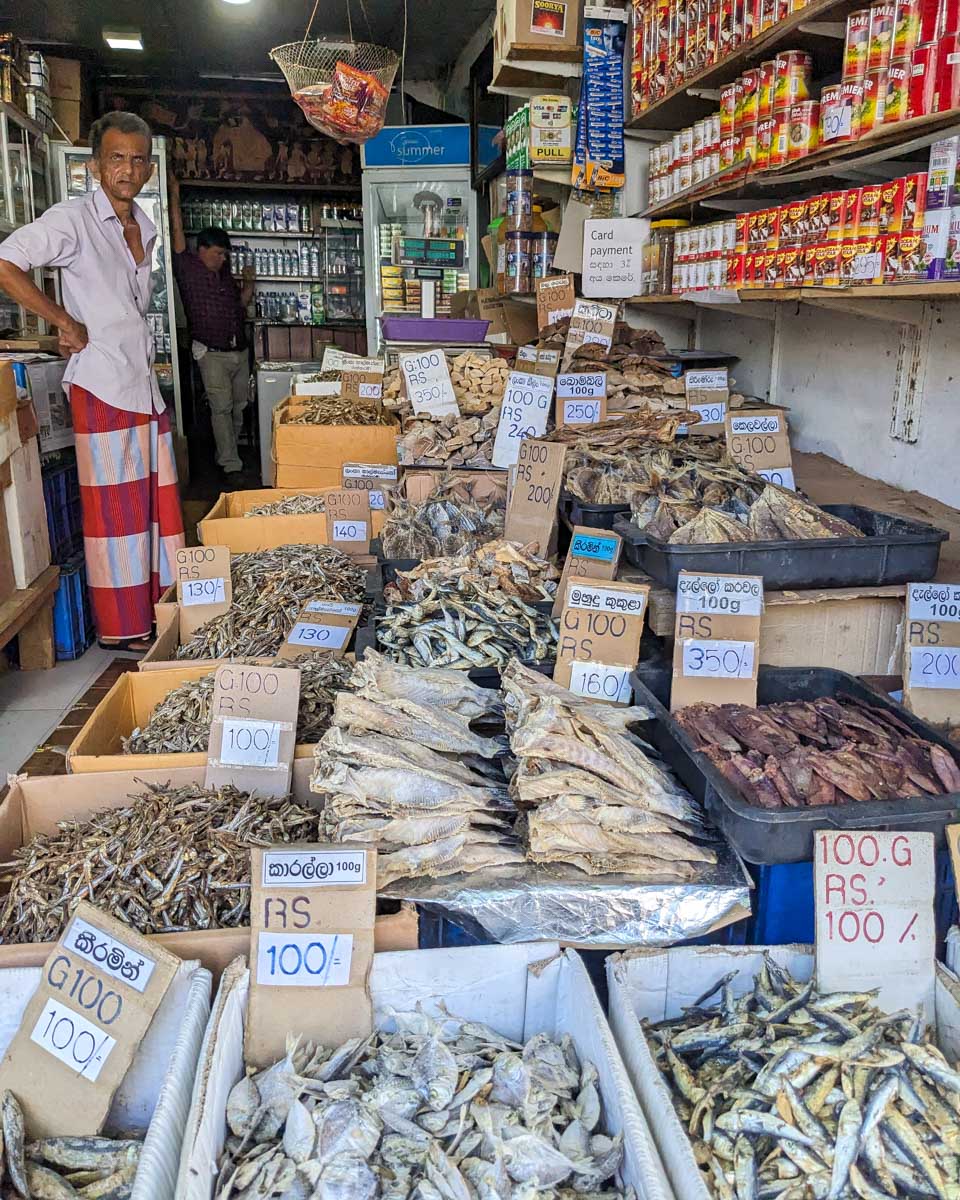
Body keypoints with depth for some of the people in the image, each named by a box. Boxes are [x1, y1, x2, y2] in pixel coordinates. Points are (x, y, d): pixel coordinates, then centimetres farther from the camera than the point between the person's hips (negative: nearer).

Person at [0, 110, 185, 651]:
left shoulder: (146, 227, 17)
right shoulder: (74, 219, -7)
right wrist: (66, 322, -14)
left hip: (147, 383, 8)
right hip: (103, 386, -8)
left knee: (159, 501, 9)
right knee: (116, 506, -4)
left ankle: (165, 610, 19)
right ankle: (122, 627, 6)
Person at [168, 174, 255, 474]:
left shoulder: (225, 274, 16)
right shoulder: (188, 268, -2)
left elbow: (240, 304, 24)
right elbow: (177, 235, -8)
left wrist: (249, 284, 6)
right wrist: (174, 196, -6)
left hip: (240, 352, 6)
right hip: (212, 354, -6)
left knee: (239, 406, 9)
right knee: (221, 408, -8)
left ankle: (227, 451, 24)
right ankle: (230, 464, -7)